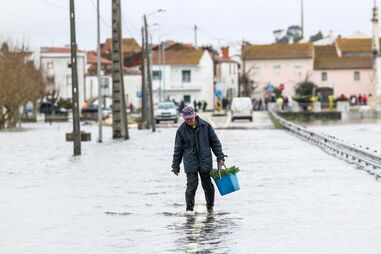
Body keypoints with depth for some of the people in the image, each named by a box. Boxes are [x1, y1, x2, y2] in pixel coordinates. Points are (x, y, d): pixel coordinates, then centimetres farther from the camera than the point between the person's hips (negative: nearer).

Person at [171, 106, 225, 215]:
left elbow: (215, 142, 7)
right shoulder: (181, 130, -1)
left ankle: (210, 207, 24)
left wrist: (220, 157, 3)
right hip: (190, 163, -1)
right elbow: (178, 149, 5)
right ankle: (189, 209, 2)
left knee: (208, 185, 6)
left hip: (205, 161, 1)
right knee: (191, 186, -8)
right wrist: (175, 166, 5)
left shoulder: (205, 126, -1)